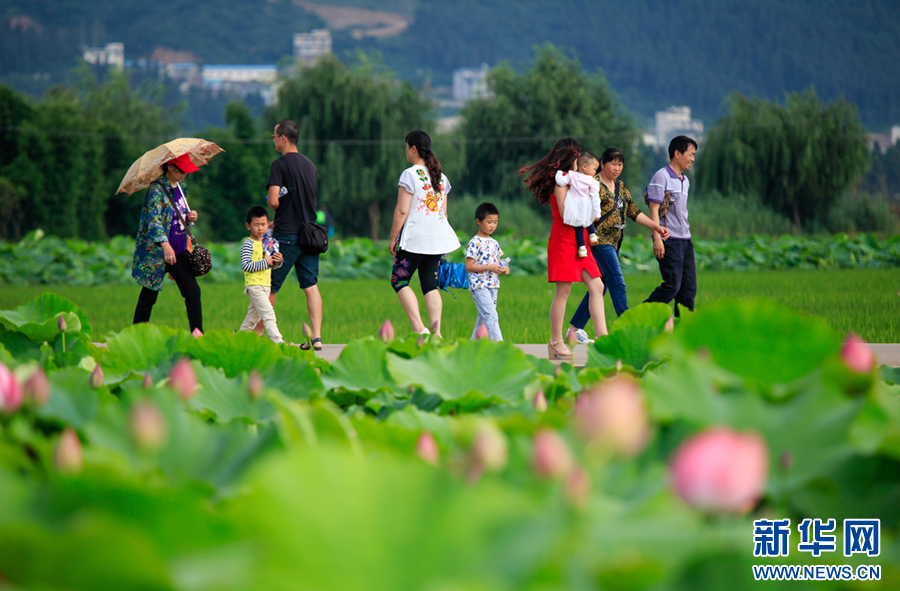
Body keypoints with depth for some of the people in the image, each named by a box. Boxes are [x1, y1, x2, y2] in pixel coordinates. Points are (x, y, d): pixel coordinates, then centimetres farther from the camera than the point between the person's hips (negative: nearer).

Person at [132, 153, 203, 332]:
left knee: (193, 291, -3)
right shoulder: (157, 189, -13)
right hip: (156, 251, -7)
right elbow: (154, 218, -24)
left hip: (179, 250, 7)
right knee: (148, 297, 1)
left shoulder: (181, 187, 12)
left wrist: (189, 217, 2)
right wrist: (165, 244, -36)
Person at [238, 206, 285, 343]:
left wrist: (278, 261, -3)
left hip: (266, 285, 8)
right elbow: (246, 265, -21)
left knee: (254, 314, 14)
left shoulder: (269, 242, 13)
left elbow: (272, 266, 20)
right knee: (268, 313, -15)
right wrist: (266, 262, -20)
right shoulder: (248, 244, -10)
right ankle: (278, 341, -19)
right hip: (254, 284, -8)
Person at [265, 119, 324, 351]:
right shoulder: (309, 165, 12)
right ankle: (316, 337, -6)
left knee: (270, 287, 5)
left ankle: (256, 334, 13)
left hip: (287, 236, -6)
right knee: (311, 286, 3)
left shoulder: (280, 165, -10)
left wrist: (273, 204, 5)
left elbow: (274, 201, -19)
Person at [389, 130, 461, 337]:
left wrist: (393, 238, -6)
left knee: (399, 281, 2)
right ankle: (436, 331, -3)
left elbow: (402, 211, -13)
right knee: (430, 284, 8)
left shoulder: (410, 175, -10)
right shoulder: (440, 177, 11)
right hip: (437, 238, 7)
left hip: (414, 238, -7)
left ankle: (419, 328, -12)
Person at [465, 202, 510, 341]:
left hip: (493, 286, 8)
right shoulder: (475, 243, -10)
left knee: (484, 317, 10)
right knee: (491, 316, -15)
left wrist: (503, 268, 0)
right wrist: (490, 268, -21)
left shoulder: (494, 243, 14)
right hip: (479, 285, -8)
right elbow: (469, 266, -14)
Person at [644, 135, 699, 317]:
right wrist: (657, 239, -18)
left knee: (689, 287, 3)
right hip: (669, 240, -8)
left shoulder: (685, 181, 18)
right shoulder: (661, 177, -8)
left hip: (685, 240, 8)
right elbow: (654, 210, -12)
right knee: (672, 285, -12)